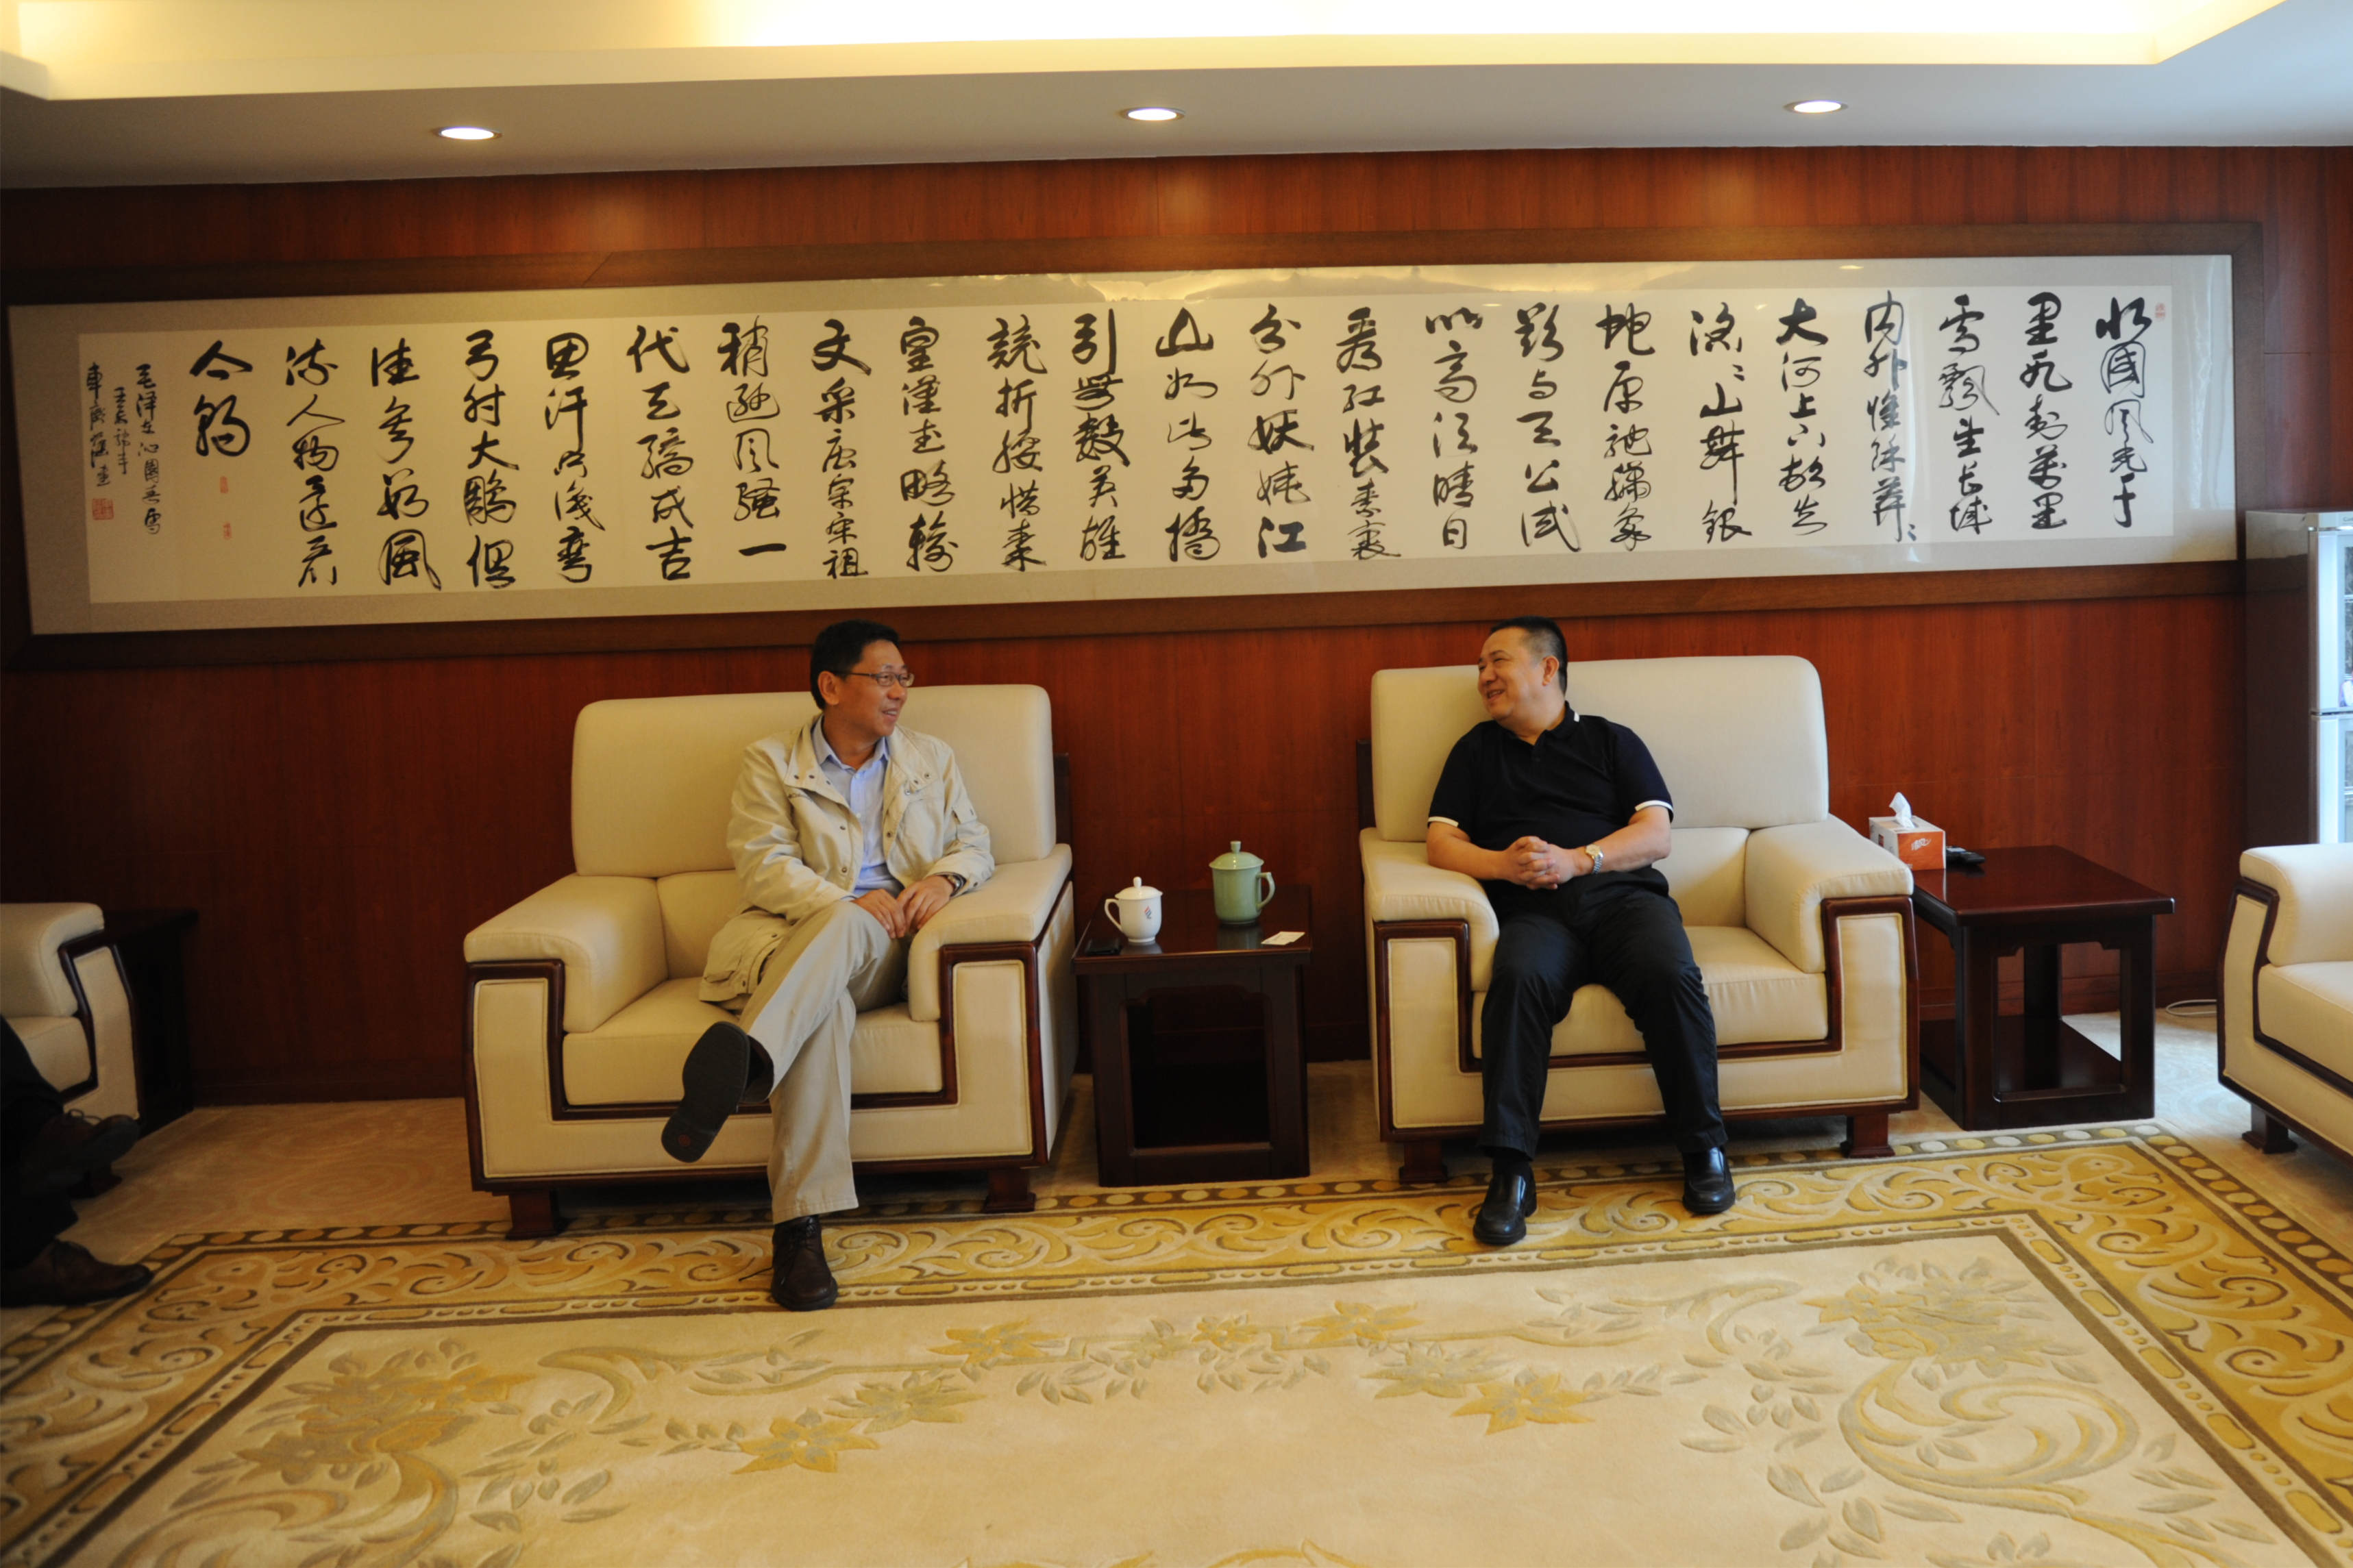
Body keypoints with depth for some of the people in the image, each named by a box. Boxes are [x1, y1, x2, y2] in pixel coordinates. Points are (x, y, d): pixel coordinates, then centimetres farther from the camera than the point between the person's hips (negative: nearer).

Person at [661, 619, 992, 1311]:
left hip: (880, 948, 1)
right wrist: (848, 902, -17)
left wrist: (945, 878, -4)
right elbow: (764, 866, -1)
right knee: (825, 1002, -40)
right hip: (788, 933, -1)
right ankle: (799, 1225, -51)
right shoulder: (770, 762, 13)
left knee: (843, 931, -40)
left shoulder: (931, 759, 24)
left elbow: (975, 843, 21)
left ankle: (743, 1059, -65)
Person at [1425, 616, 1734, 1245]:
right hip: (1535, 911, 0)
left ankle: (1704, 1147, -18)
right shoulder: (1477, 751, 26)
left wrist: (1577, 859, -9)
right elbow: (1442, 843, 15)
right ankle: (1510, 1171, -36)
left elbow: (1657, 835, 8)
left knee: (1670, 976, -33)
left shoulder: (1612, 741, 21)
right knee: (1518, 980, -35)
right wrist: (1502, 863, -7)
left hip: (1623, 893, 0)